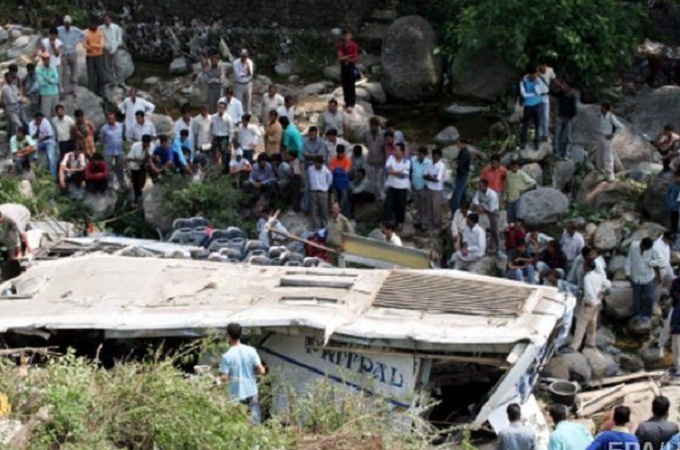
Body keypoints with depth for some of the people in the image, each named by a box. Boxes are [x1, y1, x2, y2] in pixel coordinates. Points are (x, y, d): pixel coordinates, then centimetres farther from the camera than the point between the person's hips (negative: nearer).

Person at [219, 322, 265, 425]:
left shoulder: (226, 356, -13)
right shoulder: (251, 351, -5)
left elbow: (224, 379, -14)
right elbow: (261, 371, -6)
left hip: (237, 396, -2)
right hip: (252, 393, 3)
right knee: (255, 423, 9)